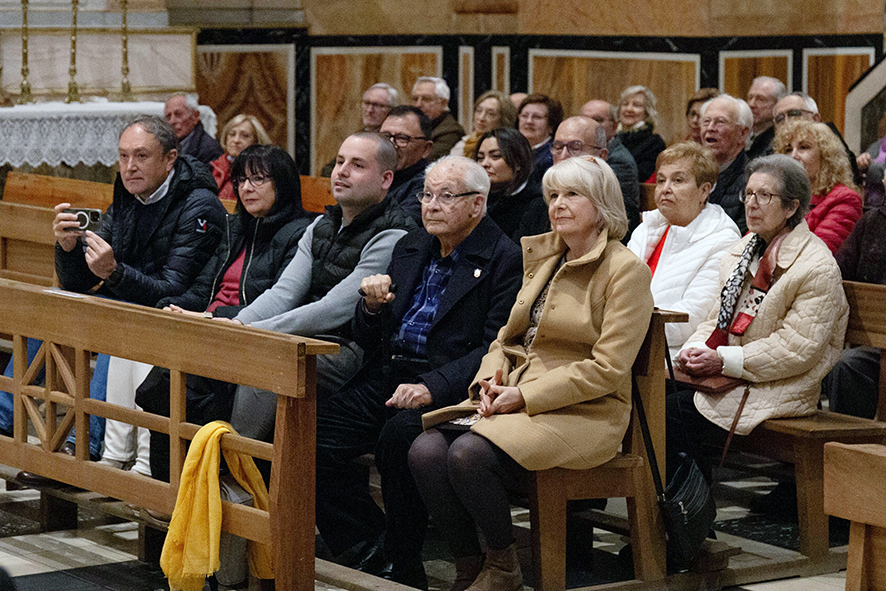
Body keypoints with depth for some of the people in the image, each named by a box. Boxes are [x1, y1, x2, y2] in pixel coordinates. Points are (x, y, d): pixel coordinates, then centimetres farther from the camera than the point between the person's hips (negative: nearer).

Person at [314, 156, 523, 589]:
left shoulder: (504, 259, -4)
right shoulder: (410, 248, 18)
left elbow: (494, 349, -13)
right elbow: (368, 341, 21)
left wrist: (433, 387, -25)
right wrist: (373, 306, -2)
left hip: (448, 385, -6)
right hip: (387, 376, 6)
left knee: (399, 434, -35)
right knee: (313, 434, -18)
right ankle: (367, 554, -8)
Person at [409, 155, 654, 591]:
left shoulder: (626, 271, -5)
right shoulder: (541, 258, 18)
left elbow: (607, 369, -12)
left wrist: (526, 396, -17)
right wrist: (492, 377, -1)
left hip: (583, 412, -7)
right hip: (514, 399, 7)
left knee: (469, 454, -30)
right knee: (425, 451, -19)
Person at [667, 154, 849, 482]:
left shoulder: (818, 268, -11)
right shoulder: (744, 251, 15)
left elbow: (798, 349, -17)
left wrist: (724, 361, -19)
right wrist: (695, 348, -3)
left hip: (776, 390, -8)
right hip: (727, 378, 8)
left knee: (676, 413, -23)